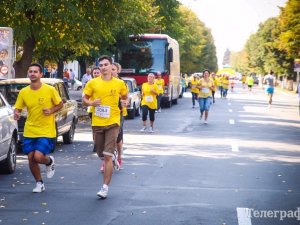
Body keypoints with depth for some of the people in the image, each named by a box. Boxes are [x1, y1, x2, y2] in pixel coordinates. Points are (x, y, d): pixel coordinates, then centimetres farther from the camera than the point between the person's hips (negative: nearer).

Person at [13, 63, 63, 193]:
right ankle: (39, 183, 25)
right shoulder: (23, 92, -1)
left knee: (38, 157, -17)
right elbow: (18, 108, 6)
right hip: (29, 131, 4)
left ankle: (49, 162, 20)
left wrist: (51, 111, -15)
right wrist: (16, 114, -17)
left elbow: (60, 104, 3)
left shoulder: (50, 90, -9)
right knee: (31, 158, 3)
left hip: (46, 131, -4)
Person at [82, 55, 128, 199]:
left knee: (107, 156, -11)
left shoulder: (119, 83, 2)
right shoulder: (92, 83, 1)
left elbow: (125, 97, 17)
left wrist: (125, 102, -5)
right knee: (101, 155, 12)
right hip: (97, 123, 2)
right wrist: (91, 103, -15)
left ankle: (105, 187, -9)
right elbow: (84, 99, 7)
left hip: (112, 122, -2)